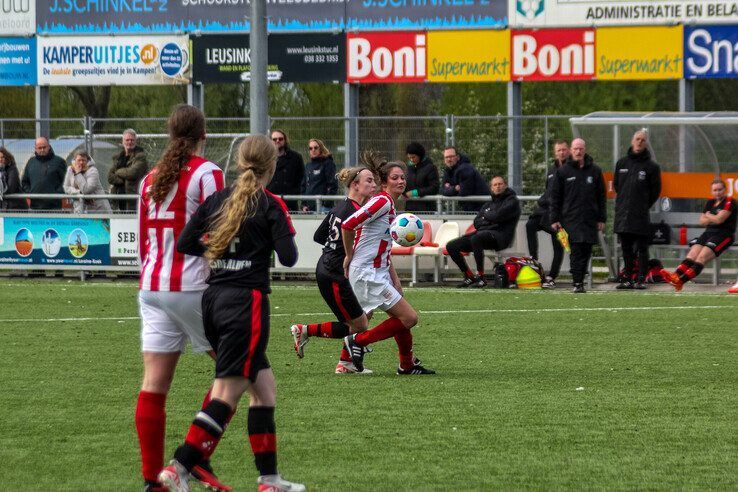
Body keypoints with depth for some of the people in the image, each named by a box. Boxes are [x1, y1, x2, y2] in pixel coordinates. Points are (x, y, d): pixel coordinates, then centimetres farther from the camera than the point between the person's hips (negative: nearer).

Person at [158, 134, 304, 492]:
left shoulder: (217, 200, 8)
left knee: (264, 388, 15)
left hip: (213, 299, 7)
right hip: (246, 302, -7)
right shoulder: (270, 205, -7)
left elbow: (184, 244, 5)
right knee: (226, 395, -6)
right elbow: (288, 257, -10)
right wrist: (285, 236, 10)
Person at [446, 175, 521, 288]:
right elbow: (477, 223, 14)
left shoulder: (512, 201, 4)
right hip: (483, 232, 8)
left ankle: (481, 277, -34)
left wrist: (486, 216, 7)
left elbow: (498, 216, -12)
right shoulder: (488, 204, 26)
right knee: (451, 246, -3)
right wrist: (490, 221, -4)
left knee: (476, 238, -39)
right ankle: (469, 276, 2)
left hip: (500, 235, -8)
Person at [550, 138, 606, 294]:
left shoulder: (595, 171, 9)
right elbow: (555, 196, 6)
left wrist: (602, 218, 7)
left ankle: (580, 280, 11)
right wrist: (554, 219, 0)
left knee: (586, 252, 2)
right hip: (571, 219, -2)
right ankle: (577, 283, -13)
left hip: (590, 220, 2)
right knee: (576, 251, -11)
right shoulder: (563, 171, 4)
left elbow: (601, 196, 12)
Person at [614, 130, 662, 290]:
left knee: (641, 248, -4)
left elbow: (656, 190, 4)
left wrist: (644, 206, 4)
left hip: (640, 216, -4)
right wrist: (622, 203, 14)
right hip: (622, 215, 4)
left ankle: (641, 279, -1)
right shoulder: (622, 163, 11)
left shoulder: (651, 167, 0)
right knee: (626, 249, 8)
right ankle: (628, 278, 14)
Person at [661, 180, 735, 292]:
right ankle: (676, 275, -41)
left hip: (724, 235, -7)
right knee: (694, 251, -20)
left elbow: (719, 219, -14)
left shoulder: (729, 202, -3)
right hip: (709, 232, 7)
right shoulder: (710, 203, 20)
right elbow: (702, 221, 15)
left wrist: (708, 216, 5)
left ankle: (681, 280, -43)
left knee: (703, 255, -26)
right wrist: (714, 219, -4)